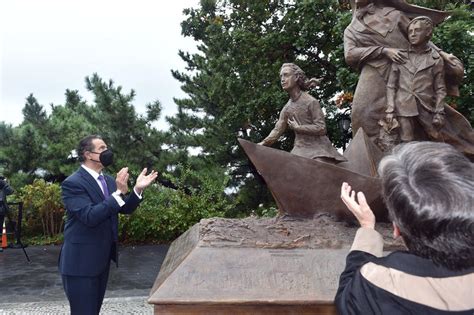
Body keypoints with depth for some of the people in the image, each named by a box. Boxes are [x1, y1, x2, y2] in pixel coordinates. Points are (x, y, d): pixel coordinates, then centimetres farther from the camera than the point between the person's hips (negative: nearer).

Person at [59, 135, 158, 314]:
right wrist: (119, 193, -32)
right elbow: (90, 217, -28)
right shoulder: (72, 183, -17)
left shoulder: (108, 180, 8)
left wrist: (138, 189, -8)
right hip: (81, 261, -8)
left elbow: (125, 209, 9)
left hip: (102, 259, 8)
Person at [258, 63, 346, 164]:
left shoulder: (311, 101, -12)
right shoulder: (286, 109, 7)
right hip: (300, 149, 5)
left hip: (317, 147, -5)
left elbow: (321, 128, -16)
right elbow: (277, 130, 7)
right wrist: (263, 143, -8)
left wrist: (297, 127, -11)